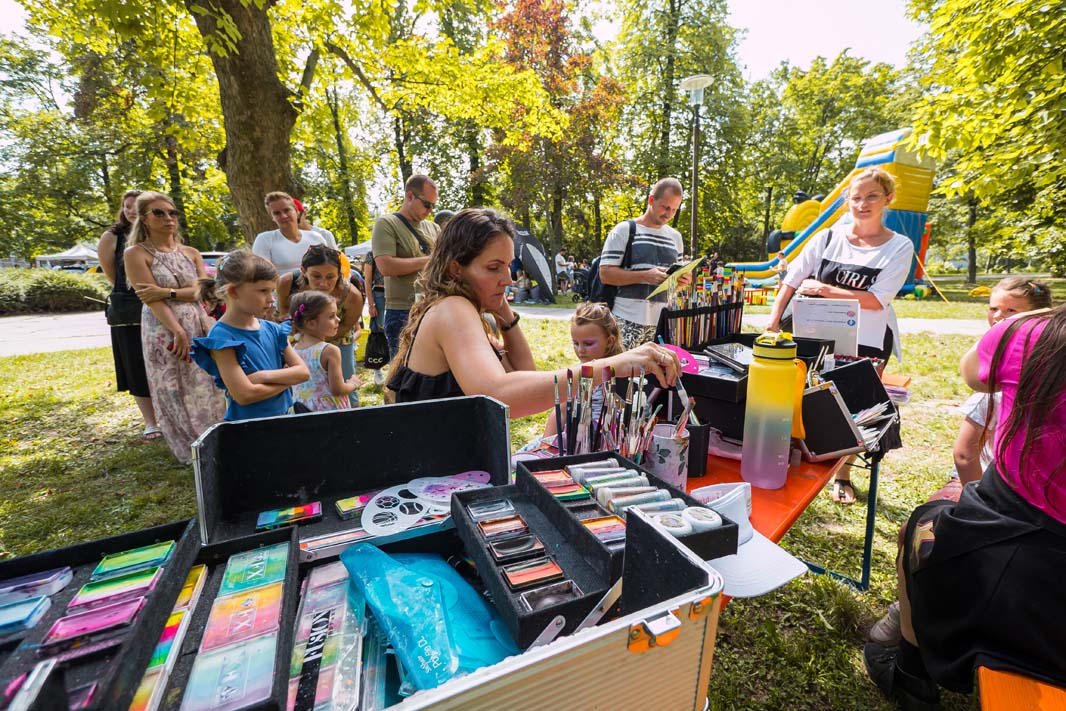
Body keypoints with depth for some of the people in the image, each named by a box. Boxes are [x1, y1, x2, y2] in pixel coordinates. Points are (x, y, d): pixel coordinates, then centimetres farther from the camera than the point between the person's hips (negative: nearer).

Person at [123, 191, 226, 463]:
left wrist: (167, 292, -13)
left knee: (206, 388, 7)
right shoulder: (136, 254, -2)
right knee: (177, 394, 2)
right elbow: (152, 299, -11)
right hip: (165, 331, -4)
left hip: (200, 327, 4)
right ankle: (191, 450, 14)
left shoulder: (191, 253, 12)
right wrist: (178, 332, -20)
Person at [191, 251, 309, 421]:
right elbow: (245, 395, -19)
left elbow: (303, 372, -3)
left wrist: (265, 376, -15)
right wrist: (287, 378, -9)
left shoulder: (272, 329, 2)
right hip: (246, 422, -5)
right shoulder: (222, 337, -13)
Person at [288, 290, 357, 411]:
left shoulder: (294, 349, 0)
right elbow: (337, 390, -19)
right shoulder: (330, 351, -20)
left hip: (302, 411, 7)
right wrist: (353, 384, -2)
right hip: (330, 410, -6)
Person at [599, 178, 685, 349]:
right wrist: (645, 276, -19)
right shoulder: (624, 230, -2)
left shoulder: (676, 237, 15)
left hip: (661, 322, 5)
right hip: (627, 321, -5)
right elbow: (605, 274, -9)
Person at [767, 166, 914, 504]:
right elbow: (791, 281, -1)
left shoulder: (900, 246, -3)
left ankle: (843, 477, 29)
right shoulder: (828, 237, 1)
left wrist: (823, 289, -15)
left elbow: (876, 300, -13)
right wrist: (772, 324, -9)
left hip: (868, 345, 0)